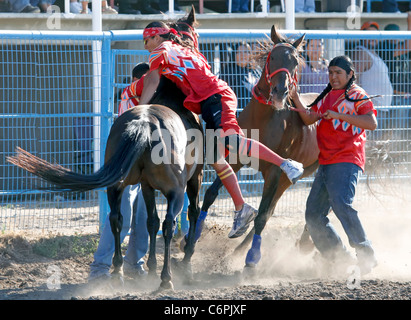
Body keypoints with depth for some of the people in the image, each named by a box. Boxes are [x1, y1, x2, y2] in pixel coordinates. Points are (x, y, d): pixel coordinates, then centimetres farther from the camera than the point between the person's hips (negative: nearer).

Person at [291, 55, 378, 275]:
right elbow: (309, 118, 12)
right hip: (326, 163, 8)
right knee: (313, 214, 5)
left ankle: (366, 255, -27)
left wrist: (339, 116, -19)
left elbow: (371, 123, -15)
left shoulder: (357, 95, -2)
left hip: (346, 160, -8)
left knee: (340, 203, -27)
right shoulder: (327, 96, 20)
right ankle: (339, 259, 12)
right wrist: (296, 100, -3)